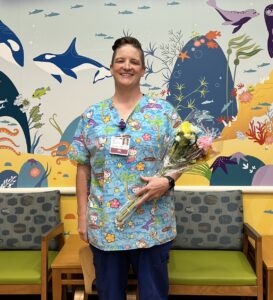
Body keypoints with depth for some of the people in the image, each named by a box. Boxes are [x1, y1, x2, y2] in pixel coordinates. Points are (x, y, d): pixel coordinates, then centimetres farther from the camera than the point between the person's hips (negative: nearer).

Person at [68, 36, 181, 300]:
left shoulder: (164, 111, 0)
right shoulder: (92, 115, 4)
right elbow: (83, 168, 5)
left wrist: (168, 180, -17)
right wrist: (82, 216, 3)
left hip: (152, 225, -1)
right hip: (104, 224, 2)